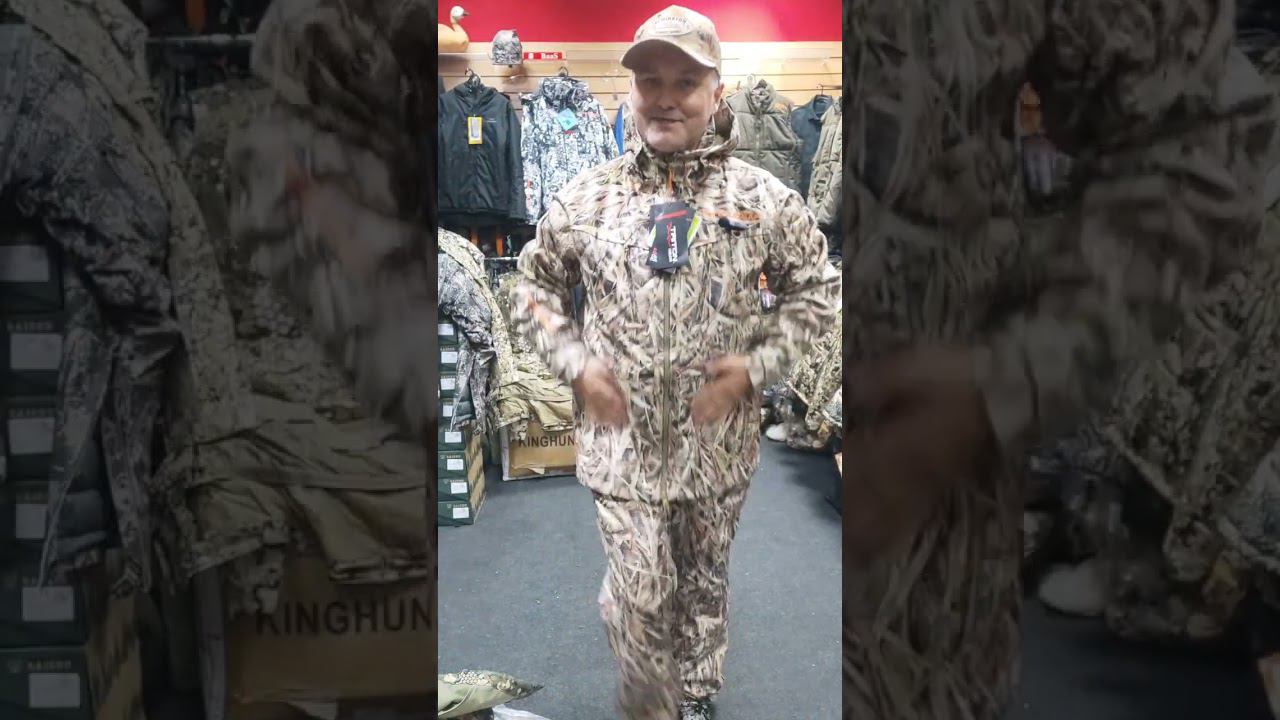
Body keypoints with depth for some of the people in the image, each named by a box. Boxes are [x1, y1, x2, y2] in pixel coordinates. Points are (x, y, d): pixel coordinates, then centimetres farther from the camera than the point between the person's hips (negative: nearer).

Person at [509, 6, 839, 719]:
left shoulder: (764, 197, -5)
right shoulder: (588, 195, -2)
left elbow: (818, 287, 4)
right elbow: (534, 284, 9)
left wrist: (758, 363, -9)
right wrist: (576, 362, -5)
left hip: (719, 440, 1)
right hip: (623, 439, 0)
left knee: (705, 581, 20)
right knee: (639, 595, 4)